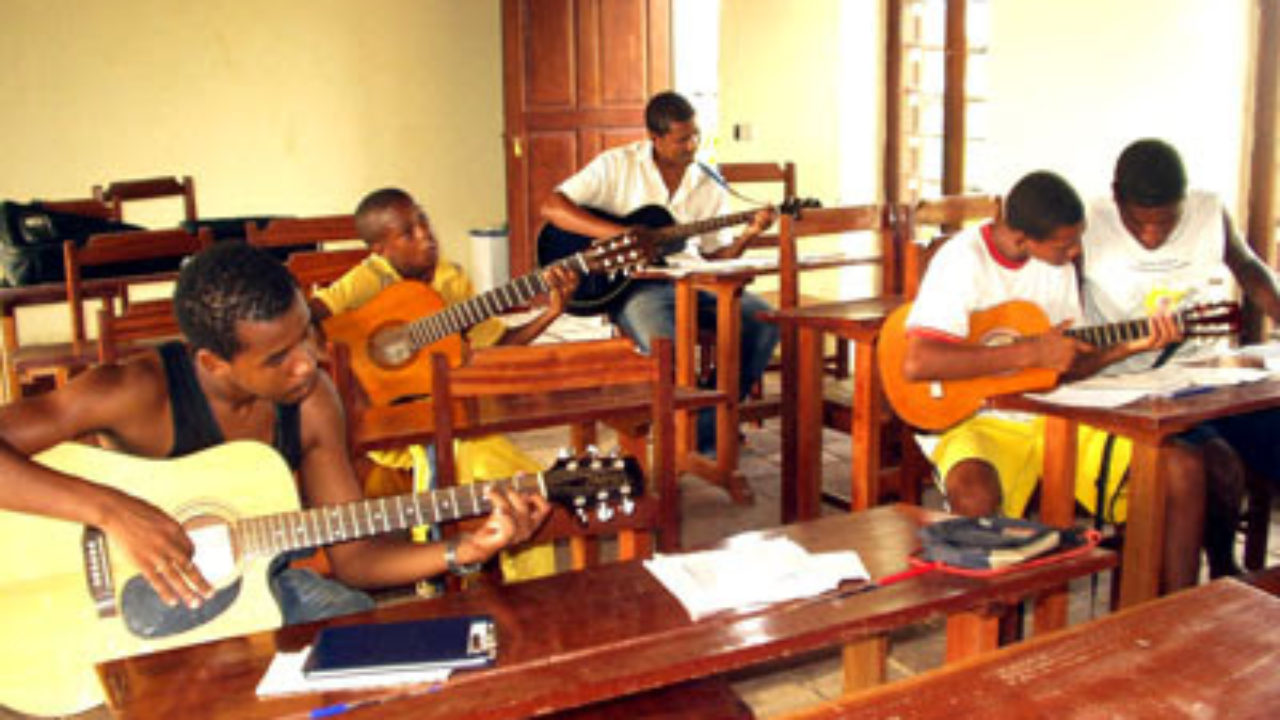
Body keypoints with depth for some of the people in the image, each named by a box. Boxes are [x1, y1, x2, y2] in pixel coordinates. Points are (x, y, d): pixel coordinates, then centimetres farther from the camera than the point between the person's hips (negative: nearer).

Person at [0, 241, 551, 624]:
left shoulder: (311, 401, -8)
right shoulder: (140, 392, -22)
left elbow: (352, 557, -4)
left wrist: (463, 553, -20)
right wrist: (110, 508, -37)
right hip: (143, 600, -4)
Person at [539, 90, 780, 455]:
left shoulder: (710, 187, 11)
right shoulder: (618, 166, -1)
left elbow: (717, 257, 14)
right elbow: (552, 207, -9)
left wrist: (748, 234, -6)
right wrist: (619, 234, -19)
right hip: (633, 284, -5)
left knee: (762, 319, -19)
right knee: (664, 340, -36)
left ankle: (706, 431, -8)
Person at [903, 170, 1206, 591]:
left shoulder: (1059, 260, 8)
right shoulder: (964, 260, -15)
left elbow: (1070, 367, 15)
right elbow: (917, 364, -27)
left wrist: (1131, 346, -3)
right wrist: (1030, 352, -23)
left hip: (1053, 415, 7)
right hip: (978, 419, -6)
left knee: (1185, 468, -8)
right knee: (975, 496, -40)